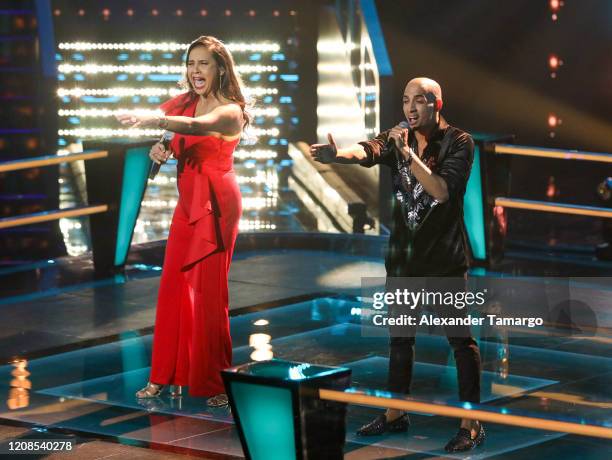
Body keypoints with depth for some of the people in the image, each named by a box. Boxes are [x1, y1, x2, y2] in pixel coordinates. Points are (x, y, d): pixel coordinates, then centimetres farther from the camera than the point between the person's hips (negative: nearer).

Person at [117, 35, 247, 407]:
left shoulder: (230, 111, -13)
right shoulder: (184, 103, 7)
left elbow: (198, 126, -34)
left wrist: (156, 121, -52)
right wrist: (157, 149, -9)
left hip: (215, 204, -6)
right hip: (187, 202, 6)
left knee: (209, 290, -4)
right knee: (173, 287, 6)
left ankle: (215, 381, 6)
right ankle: (165, 375, 14)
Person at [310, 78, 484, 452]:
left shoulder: (459, 142, -9)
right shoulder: (398, 137, 2)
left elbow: (441, 191, -21)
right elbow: (367, 151, -20)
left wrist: (408, 152, -27)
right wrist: (338, 154, -43)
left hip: (445, 256, -5)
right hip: (404, 253, 5)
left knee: (460, 338, -3)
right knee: (400, 336, 14)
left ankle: (472, 425, 0)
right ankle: (395, 415, 26)